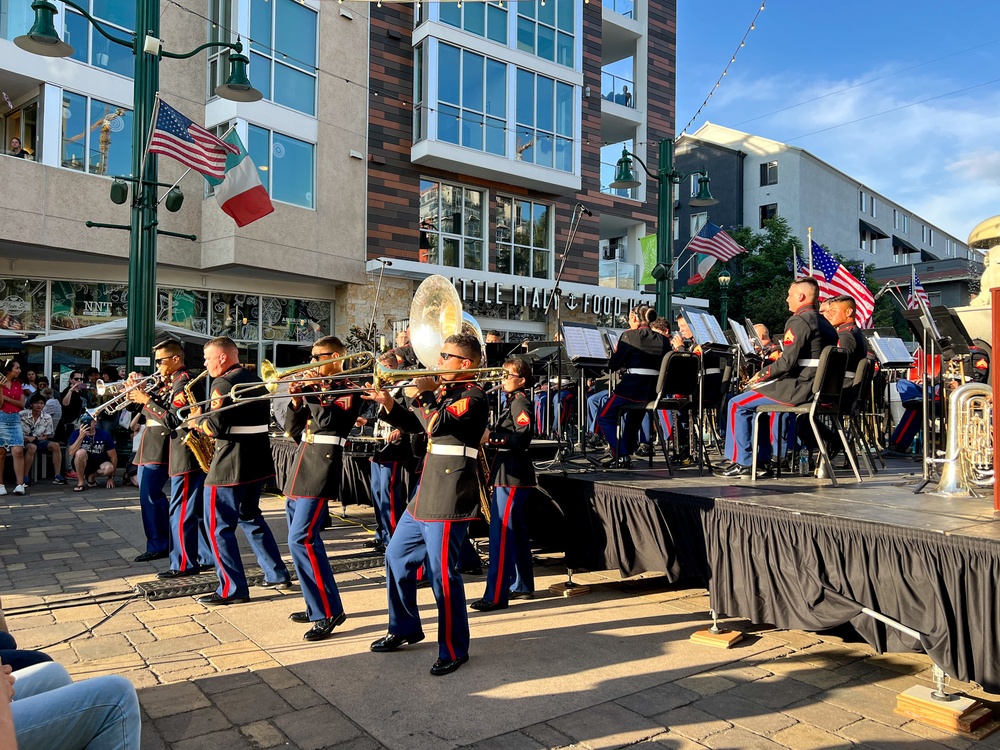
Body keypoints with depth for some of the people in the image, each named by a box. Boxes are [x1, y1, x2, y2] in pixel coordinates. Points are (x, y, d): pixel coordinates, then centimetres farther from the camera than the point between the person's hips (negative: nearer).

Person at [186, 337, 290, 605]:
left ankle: (232, 589, 4)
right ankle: (277, 574, 24)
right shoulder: (254, 379, 13)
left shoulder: (224, 384, -15)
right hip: (258, 460, 9)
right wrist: (204, 416, 18)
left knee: (219, 526, 1)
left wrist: (197, 420, -1)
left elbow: (215, 427, -22)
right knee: (250, 516, 22)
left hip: (231, 464, -9)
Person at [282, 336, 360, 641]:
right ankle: (316, 606, 24)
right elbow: (292, 428, 14)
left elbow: (328, 419, -21)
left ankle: (329, 612, -9)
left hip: (323, 466, -9)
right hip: (302, 467, 9)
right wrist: (297, 401, -1)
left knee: (302, 539, -15)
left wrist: (311, 391, -15)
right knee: (301, 539, 12)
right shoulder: (316, 388, 16)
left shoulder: (348, 388, -5)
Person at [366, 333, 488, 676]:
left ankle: (453, 650, 10)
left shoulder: (473, 396, -11)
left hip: (450, 496, -10)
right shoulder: (442, 391, 16)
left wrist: (425, 393, -12)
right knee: (397, 557, 18)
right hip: (425, 492, 10)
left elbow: (437, 424, -26)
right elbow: (409, 421, 19)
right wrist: (388, 403, 4)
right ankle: (404, 628, 35)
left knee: (443, 573, -5)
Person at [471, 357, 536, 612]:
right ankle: (522, 586, 25)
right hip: (509, 474, 11)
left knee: (501, 535, -10)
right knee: (516, 531, 15)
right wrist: (489, 437, 8)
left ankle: (496, 596, -8)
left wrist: (490, 437, -22)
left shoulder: (521, 402, -12)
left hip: (512, 477, -11)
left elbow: (522, 437, -23)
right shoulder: (513, 402, 19)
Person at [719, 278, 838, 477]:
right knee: (759, 403, 28)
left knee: (738, 404, -1)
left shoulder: (799, 321, -14)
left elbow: (787, 363, -21)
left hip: (798, 389, -10)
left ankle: (743, 462, 1)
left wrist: (761, 375, -6)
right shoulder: (824, 323, 15)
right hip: (818, 389, 10)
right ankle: (762, 460, 26)